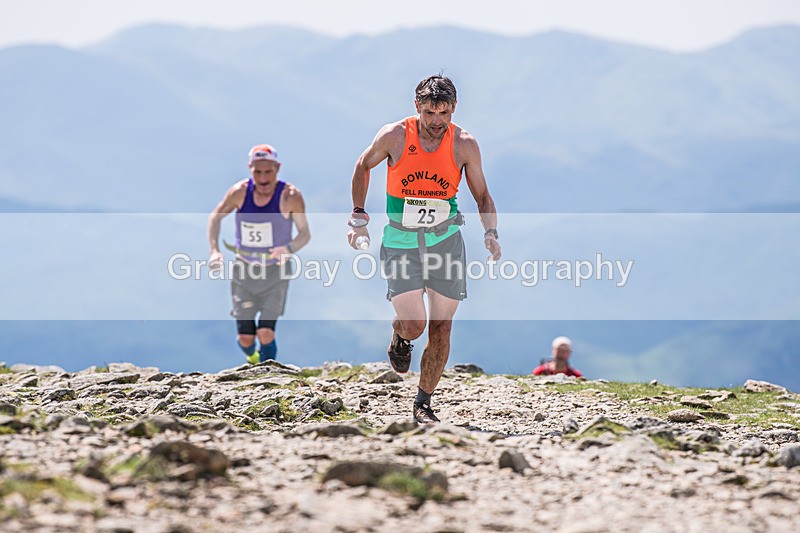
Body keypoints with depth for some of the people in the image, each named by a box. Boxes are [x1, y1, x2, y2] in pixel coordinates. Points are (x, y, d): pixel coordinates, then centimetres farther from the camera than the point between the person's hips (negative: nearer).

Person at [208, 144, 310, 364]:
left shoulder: (290, 196, -16)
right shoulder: (240, 192, -10)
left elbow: (305, 233, -11)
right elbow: (216, 216, 6)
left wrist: (289, 248, -33)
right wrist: (214, 250, -7)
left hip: (275, 271, -2)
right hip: (244, 270, 2)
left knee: (266, 333, -16)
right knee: (245, 338, 3)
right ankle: (252, 357, 40)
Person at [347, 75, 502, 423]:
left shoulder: (464, 145, -7)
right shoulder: (394, 136, -10)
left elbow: (482, 196, 3)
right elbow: (363, 166, 9)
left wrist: (490, 232, -14)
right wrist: (359, 216, 5)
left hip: (445, 240, 2)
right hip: (400, 242, -2)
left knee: (441, 328, 0)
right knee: (413, 325, -14)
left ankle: (423, 404, 13)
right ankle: (399, 336, 24)